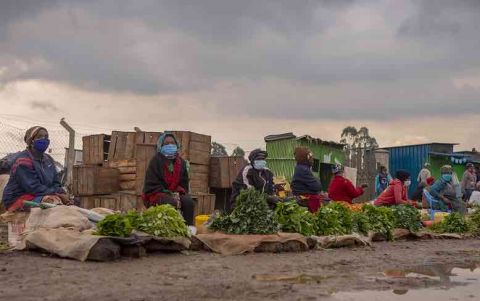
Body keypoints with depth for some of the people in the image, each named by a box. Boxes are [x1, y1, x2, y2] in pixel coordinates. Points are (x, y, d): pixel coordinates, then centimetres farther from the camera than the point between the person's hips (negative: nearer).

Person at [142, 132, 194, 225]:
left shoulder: (181, 162, 10)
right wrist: (170, 195, -18)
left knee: (188, 201, -25)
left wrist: (177, 194, -10)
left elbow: (184, 183, 12)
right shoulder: (156, 161, -4)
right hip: (156, 195, -4)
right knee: (172, 203, -35)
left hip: (175, 194, 4)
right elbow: (152, 185, -9)